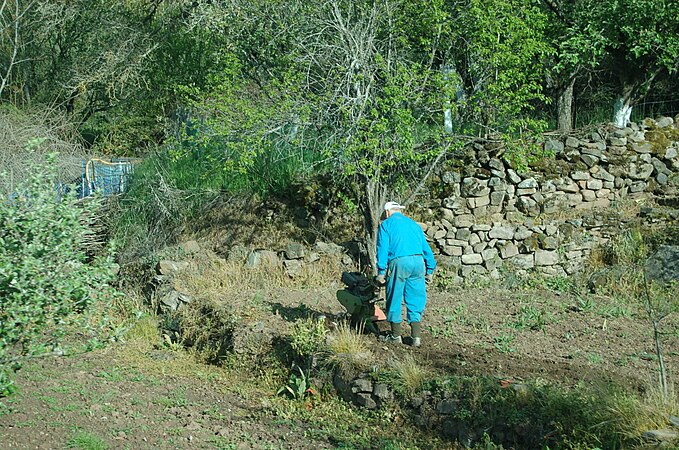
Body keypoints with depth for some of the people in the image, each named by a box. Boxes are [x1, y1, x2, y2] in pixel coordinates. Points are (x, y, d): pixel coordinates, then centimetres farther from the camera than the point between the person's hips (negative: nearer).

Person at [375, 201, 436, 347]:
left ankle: (396, 335, 14)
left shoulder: (386, 224, 9)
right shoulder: (413, 224, 23)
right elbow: (426, 247, 20)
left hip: (399, 262, -4)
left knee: (394, 299, 8)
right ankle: (416, 336, 1)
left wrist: (381, 272, -4)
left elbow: (383, 249, -2)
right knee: (416, 300, 8)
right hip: (418, 262, 4)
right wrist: (430, 270, 22)